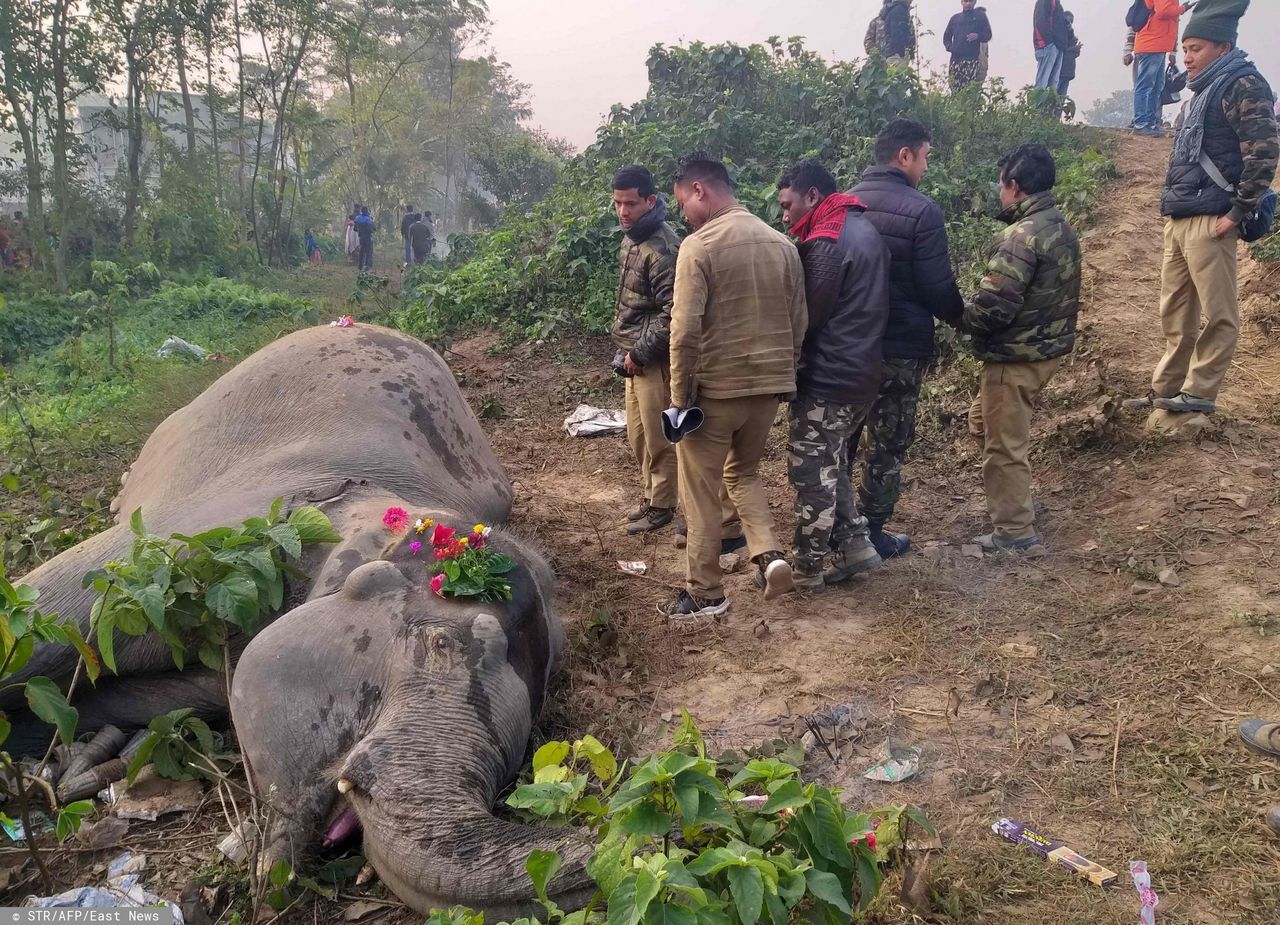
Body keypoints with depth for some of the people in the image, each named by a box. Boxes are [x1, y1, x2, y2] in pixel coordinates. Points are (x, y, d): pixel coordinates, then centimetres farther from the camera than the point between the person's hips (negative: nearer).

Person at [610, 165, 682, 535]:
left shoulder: (663, 248, -20)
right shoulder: (630, 239, 10)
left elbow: (670, 313, -24)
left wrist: (639, 353, -17)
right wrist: (627, 349, 16)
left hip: (654, 359, -9)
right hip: (634, 355, 9)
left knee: (658, 438, 3)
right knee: (637, 435, 18)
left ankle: (662, 506, 17)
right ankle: (649, 497, 33)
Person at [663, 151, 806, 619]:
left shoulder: (699, 246, -13)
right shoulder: (782, 243, 5)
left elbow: (685, 331, -18)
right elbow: (799, 321, 8)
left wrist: (680, 396, -9)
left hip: (714, 387, -6)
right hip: (769, 384, 6)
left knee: (701, 492, 9)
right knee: (743, 473, 25)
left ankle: (706, 593, 17)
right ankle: (770, 554, 7)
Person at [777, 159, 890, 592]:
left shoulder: (826, 243, -18)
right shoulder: (864, 229, 13)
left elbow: (804, 317, -16)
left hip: (827, 381, -10)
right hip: (862, 374, 10)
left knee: (811, 474, 1)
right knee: (832, 466, 21)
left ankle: (806, 569, 11)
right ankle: (854, 545, 23)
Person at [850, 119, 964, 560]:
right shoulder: (922, 210, -15)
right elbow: (938, 286, -14)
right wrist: (960, 313, 7)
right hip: (900, 347, -5)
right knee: (888, 443, 8)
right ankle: (872, 532, 16)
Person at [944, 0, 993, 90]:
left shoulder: (980, 16, 10)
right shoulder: (955, 18, 19)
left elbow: (988, 35, 6)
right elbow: (946, 36, 26)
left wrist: (978, 36, -15)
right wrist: (949, 46, 6)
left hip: (972, 59, -3)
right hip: (956, 59, 3)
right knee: (955, 88, -4)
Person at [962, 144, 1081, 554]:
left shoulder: (1022, 236, -23)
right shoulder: (1062, 227, 7)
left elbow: (993, 307, -27)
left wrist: (961, 319, -9)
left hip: (1016, 355, -9)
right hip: (1049, 345, 9)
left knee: (1004, 444, 3)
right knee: (982, 420, 25)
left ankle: (1015, 533, 13)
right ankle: (1017, 500, 35)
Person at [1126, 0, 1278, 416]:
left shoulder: (1242, 85, -6)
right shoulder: (1201, 92, 21)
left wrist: (1237, 212, -15)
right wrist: (1172, 208, 16)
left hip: (1209, 222, -9)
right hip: (1178, 221, 9)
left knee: (1217, 313, -2)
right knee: (1176, 313, 13)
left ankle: (1200, 393, 2)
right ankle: (1166, 390, 20)